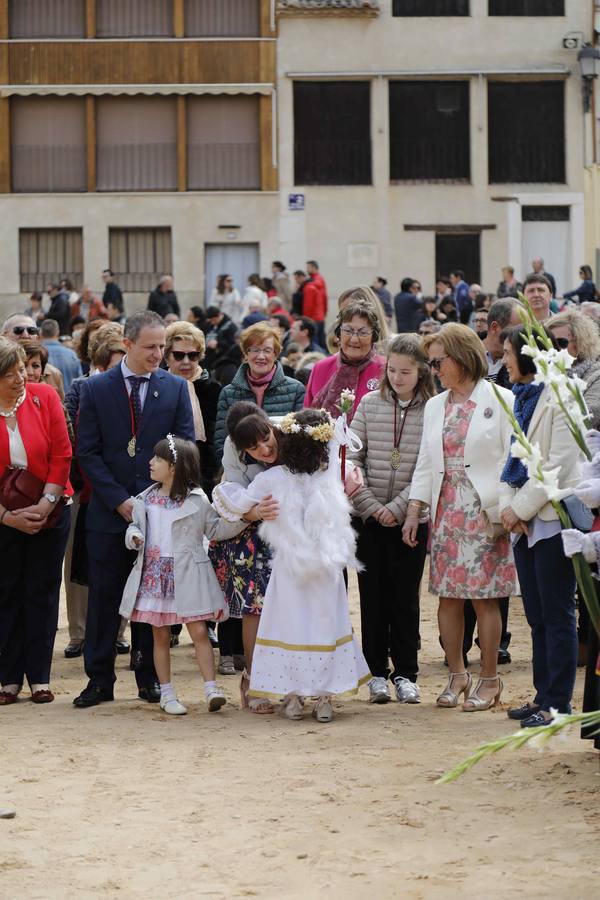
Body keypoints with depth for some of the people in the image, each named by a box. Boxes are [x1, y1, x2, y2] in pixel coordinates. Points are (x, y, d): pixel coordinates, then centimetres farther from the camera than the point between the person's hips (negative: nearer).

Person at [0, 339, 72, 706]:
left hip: (48, 511, 0)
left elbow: (62, 455, -6)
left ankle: (39, 677, 10)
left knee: (42, 592, 4)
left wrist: (45, 504, -11)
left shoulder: (44, 397, -7)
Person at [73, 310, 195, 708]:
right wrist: (119, 500, -10)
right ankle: (100, 679, 8)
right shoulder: (97, 389, 1)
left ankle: (149, 677, 14)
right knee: (104, 596, 2)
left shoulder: (176, 387, 4)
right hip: (109, 511, -1)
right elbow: (88, 452, -1)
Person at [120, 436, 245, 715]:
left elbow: (215, 529, 3)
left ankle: (211, 688, -7)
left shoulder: (197, 500, -3)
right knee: (160, 636, 7)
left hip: (186, 576, -3)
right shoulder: (146, 499, 7)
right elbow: (134, 526, 16)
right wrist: (134, 537, -6)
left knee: (199, 631, -8)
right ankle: (166, 694, 14)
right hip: (154, 574, 4)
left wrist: (241, 518, -10)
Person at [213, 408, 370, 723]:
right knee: (325, 624, 9)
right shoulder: (331, 476, -7)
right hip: (326, 570, 1)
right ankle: (324, 698, 9)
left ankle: (292, 696, 8)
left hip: (289, 569, -1)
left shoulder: (272, 479, -10)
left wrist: (221, 489, 18)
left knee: (289, 625, 7)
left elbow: (238, 504, 0)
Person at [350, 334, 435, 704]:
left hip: (411, 518, -2)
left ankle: (405, 673, 11)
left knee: (406, 597, 3)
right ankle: (377, 673, 12)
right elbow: (352, 459, 2)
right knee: (374, 595, 5)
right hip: (370, 518, 2)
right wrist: (370, 505, -7)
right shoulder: (370, 404, 3)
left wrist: (397, 507, -13)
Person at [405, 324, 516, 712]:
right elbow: (426, 463, 15)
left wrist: (502, 512, -12)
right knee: (448, 596, 4)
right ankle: (457, 675, 14)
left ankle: (489, 679, 7)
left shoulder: (499, 400, -3)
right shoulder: (436, 406, 14)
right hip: (446, 512, 5)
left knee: (485, 597, -2)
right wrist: (413, 511, 7)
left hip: (483, 513, -5)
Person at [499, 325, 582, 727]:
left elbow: (559, 465, -17)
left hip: (553, 518, -8)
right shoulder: (517, 399, 14)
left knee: (557, 615, -3)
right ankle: (544, 695, 18)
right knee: (537, 615, 12)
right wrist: (507, 506, 0)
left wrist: (520, 507, -13)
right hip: (524, 522, 8)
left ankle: (558, 702, 0)